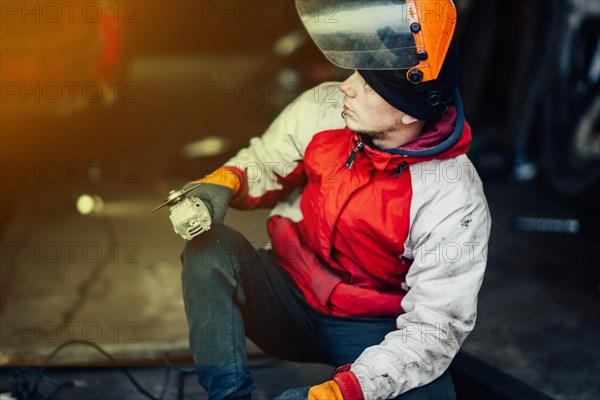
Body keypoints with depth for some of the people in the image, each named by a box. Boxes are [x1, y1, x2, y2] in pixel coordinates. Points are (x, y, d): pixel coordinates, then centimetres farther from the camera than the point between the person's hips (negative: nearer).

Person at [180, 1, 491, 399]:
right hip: (288, 297, 3)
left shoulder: (455, 201, -23)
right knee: (211, 246, -25)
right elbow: (265, 166, 6)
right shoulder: (322, 108, -12)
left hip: (369, 330, -3)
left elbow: (436, 325, -22)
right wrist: (224, 183, -18)